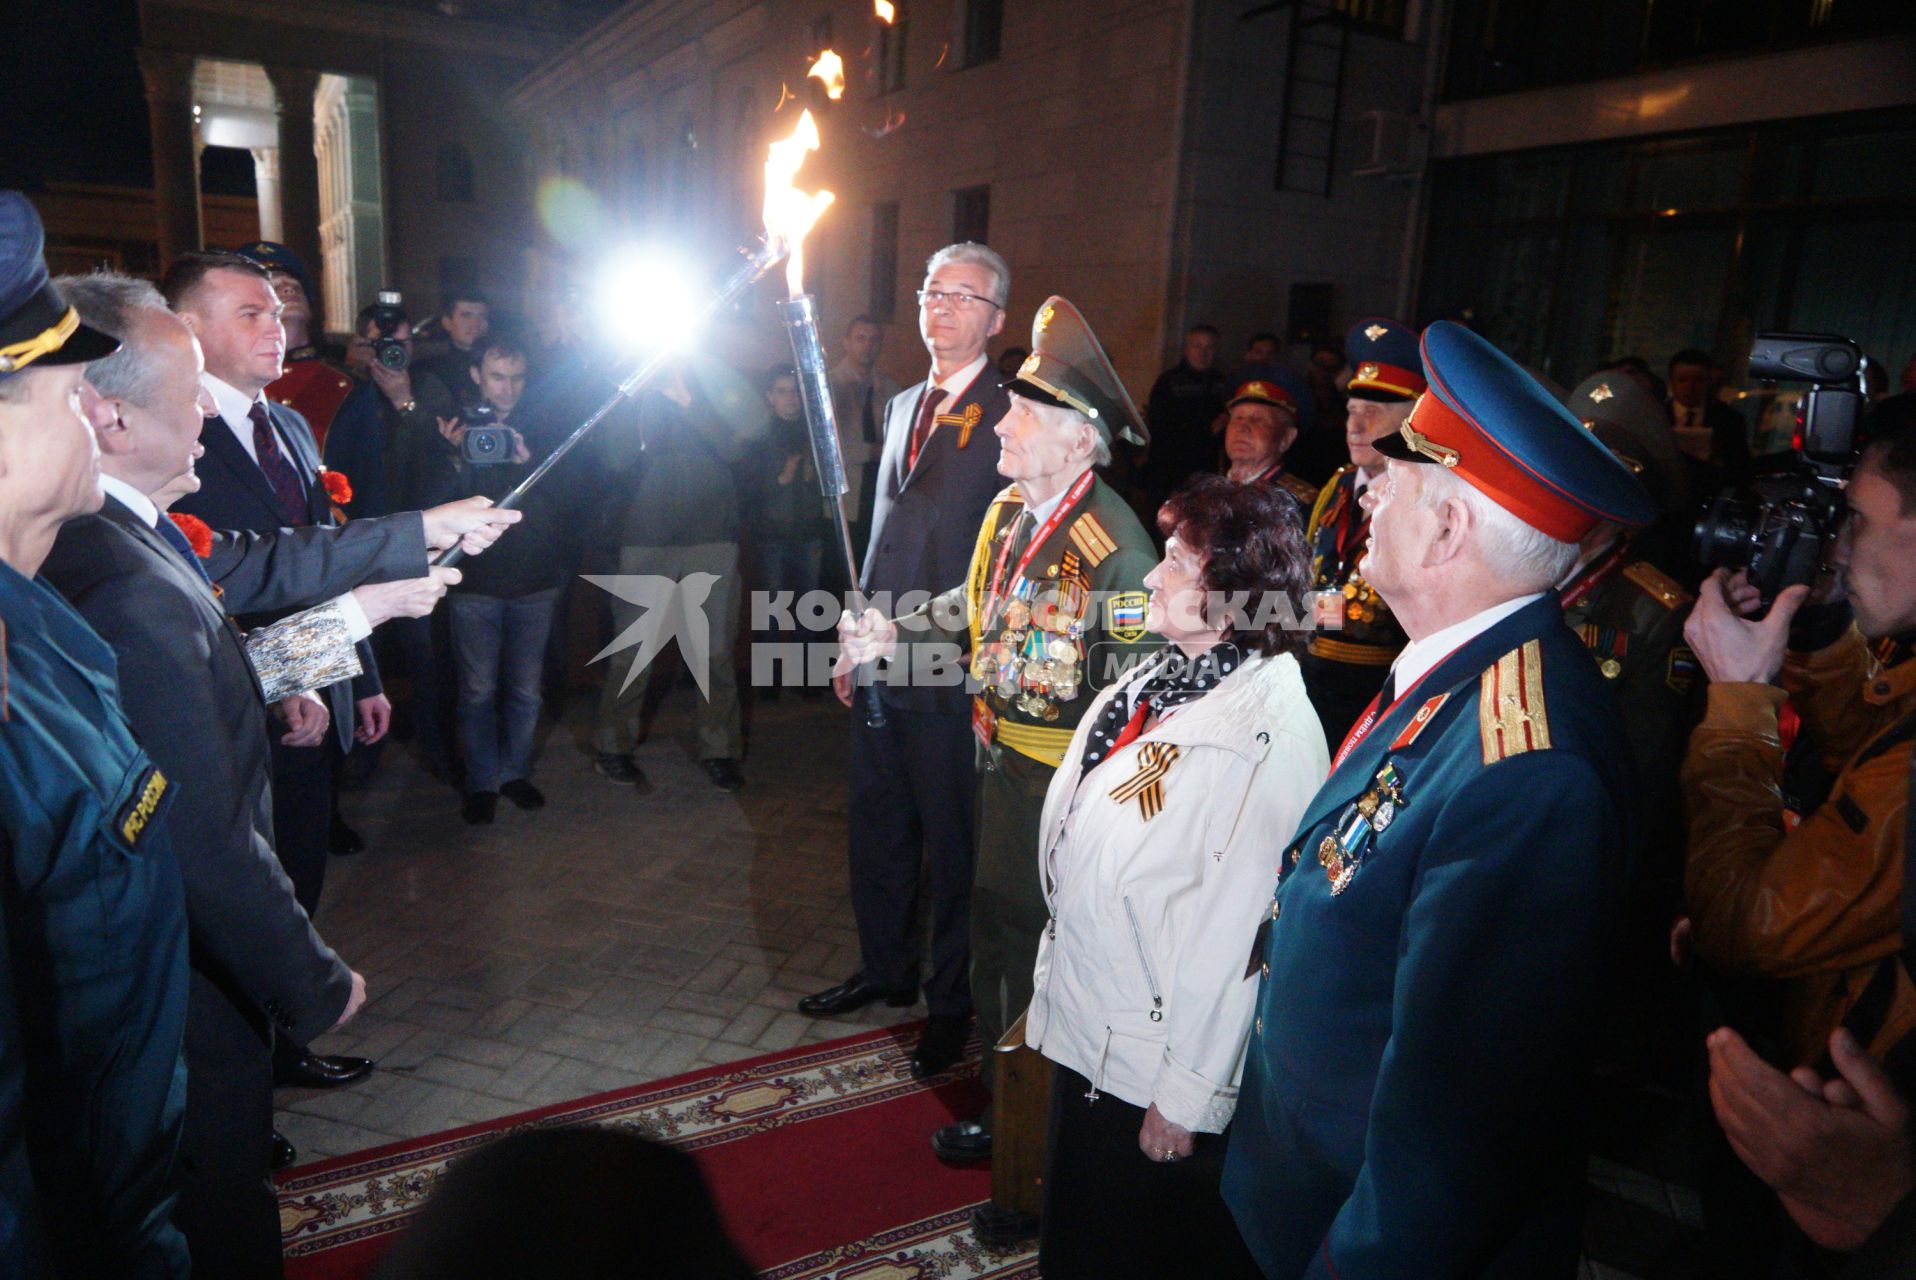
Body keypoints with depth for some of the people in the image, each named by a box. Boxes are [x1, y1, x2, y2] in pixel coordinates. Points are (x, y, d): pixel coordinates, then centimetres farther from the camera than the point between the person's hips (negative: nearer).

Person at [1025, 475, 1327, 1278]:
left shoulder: (1269, 738, -28)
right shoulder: (1161, 678, 0)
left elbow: (1237, 933, -25)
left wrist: (1186, 1094, -18)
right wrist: (1055, 986, 15)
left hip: (1151, 1071, -8)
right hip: (1083, 1031, 8)